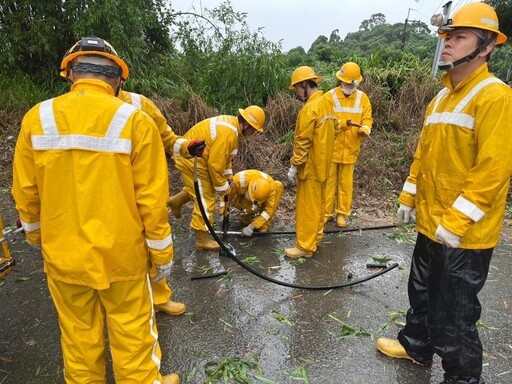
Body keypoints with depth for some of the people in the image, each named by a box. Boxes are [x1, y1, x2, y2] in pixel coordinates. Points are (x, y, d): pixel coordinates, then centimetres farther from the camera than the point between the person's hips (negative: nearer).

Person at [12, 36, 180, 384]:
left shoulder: (36, 118, -5)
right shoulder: (135, 121, -15)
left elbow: (25, 194, 3)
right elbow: (152, 199, -13)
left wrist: (38, 238, 21)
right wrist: (162, 254, 0)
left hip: (62, 256, 3)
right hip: (120, 255, -3)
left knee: (79, 339, 21)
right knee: (132, 336, 15)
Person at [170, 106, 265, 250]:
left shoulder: (232, 123, 4)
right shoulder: (228, 133, -27)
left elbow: (222, 156, 14)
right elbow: (215, 164, -25)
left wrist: (229, 177, 11)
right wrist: (223, 189, -14)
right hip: (191, 159, -10)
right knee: (205, 199, -1)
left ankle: (177, 200, 34)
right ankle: (202, 240, 10)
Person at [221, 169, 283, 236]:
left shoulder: (271, 186, -35)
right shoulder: (240, 180, -38)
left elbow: (269, 209, -31)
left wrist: (252, 226, -36)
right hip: (241, 198, -2)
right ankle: (246, 216, -1)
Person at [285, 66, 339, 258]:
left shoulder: (310, 108, -20)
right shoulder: (326, 104, 9)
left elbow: (303, 141, -22)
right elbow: (335, 129, 17)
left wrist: (294, 166, -16)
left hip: (310, 166, -9)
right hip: (322, 165, 9)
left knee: (307, 207, -1)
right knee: (318, 204, 18)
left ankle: (305, 246, 9)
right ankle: (315, 237, 31)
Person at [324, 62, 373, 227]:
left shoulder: (362, 97, 5)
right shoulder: (330, 96, -5)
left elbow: (367, 118, 4)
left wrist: (364, 129, -18)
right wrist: (344, 123, -25)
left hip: (350, 149, 2)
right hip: (331, 148, -2)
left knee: (346, 182, 10)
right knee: (328, 181, 6)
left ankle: (342, 213, 22)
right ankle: (326, 212, 18)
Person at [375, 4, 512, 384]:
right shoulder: (442, 97, 11)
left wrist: (456, 221, -24)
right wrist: (409, 196, 14)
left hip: (464, 234, -8)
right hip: (430, 223, 8)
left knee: (453, 313, 6)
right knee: (422, 292, 24)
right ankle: (416, 345, 46)